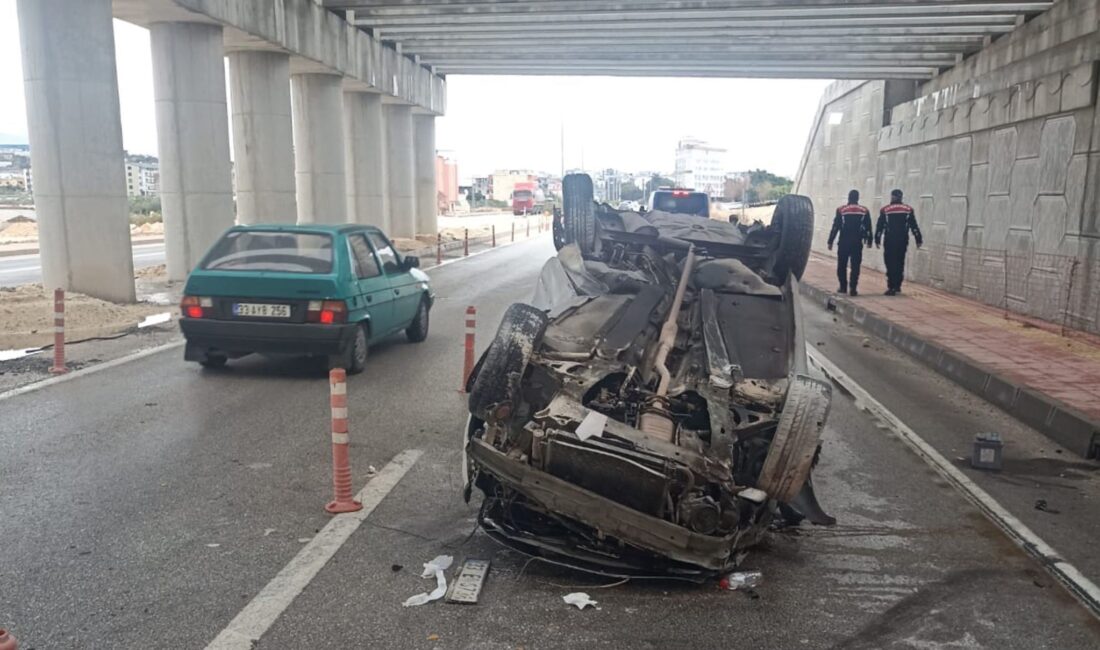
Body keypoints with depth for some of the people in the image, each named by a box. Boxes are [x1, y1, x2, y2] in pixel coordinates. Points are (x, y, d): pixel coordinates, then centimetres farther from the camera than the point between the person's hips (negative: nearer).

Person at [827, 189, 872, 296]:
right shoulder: (864, 211, 3)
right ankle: (853, 288, -3)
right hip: (857, 243, 1)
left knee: (842, 265, 10)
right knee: (855, 266, 3)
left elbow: (835, 227, -4)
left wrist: (830, 241, 1)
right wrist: (869, 241, 17)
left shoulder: (841, 210, -3)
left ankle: (843, 287, 12)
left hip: (844, 242, -1)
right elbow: (868, 227, 6)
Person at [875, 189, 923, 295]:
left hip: (890, 241, -3)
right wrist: (918, 239, 7)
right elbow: (914, 226, 4)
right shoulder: (908, 210, 5)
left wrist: (877, 239, 6)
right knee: (900, 264, 13)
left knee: (891, 264, -2)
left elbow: (879, 226, -1)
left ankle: (891, 288, -8)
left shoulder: (885, 210, -1)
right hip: (903, 241, 3)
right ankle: (897, 287, 17)